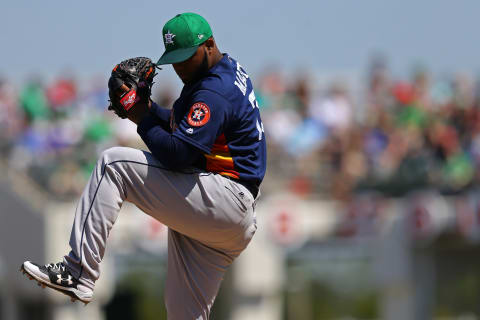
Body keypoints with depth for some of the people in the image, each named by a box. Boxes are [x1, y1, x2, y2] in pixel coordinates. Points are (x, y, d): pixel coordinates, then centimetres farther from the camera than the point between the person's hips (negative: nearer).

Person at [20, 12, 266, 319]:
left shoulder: (214, 92, -15)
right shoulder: (229, 70, 18)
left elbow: (178, 154, -22)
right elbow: (183, 128, 24)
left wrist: (143, 120, -7)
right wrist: (150, 109, 7)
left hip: (223, 199, -11)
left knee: (114, 164, -12)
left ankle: (79, 272, -18)